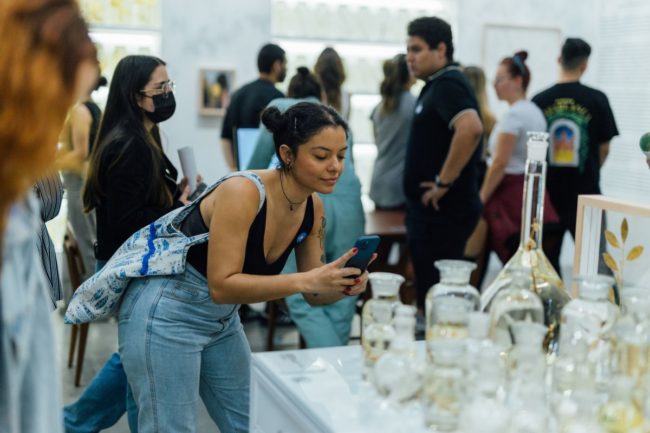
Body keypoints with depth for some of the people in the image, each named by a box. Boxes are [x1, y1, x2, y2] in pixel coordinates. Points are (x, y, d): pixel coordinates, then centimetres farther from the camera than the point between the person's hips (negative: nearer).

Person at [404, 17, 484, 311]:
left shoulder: (447, 85, -16)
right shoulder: (437, 85, 15)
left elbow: (470, 128, -34)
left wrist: (444, 181, -26)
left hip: (443, 210, -10)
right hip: (430, 209, 10)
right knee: (429, 290, 16)